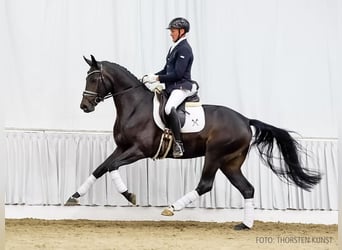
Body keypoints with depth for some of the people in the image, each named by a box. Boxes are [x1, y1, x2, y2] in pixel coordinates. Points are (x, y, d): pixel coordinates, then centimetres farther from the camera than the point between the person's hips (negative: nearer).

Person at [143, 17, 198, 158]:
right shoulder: (174, 47, 19)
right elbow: (166, 70, 23)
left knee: (169, 108, -37)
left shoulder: (184, 49, -11)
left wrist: (157, 78, -17)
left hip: (182, 86, -11)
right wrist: (150, 77, 9)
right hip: (172, 87, 11)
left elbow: (177, 74, -19)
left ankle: (178, 144, -36)